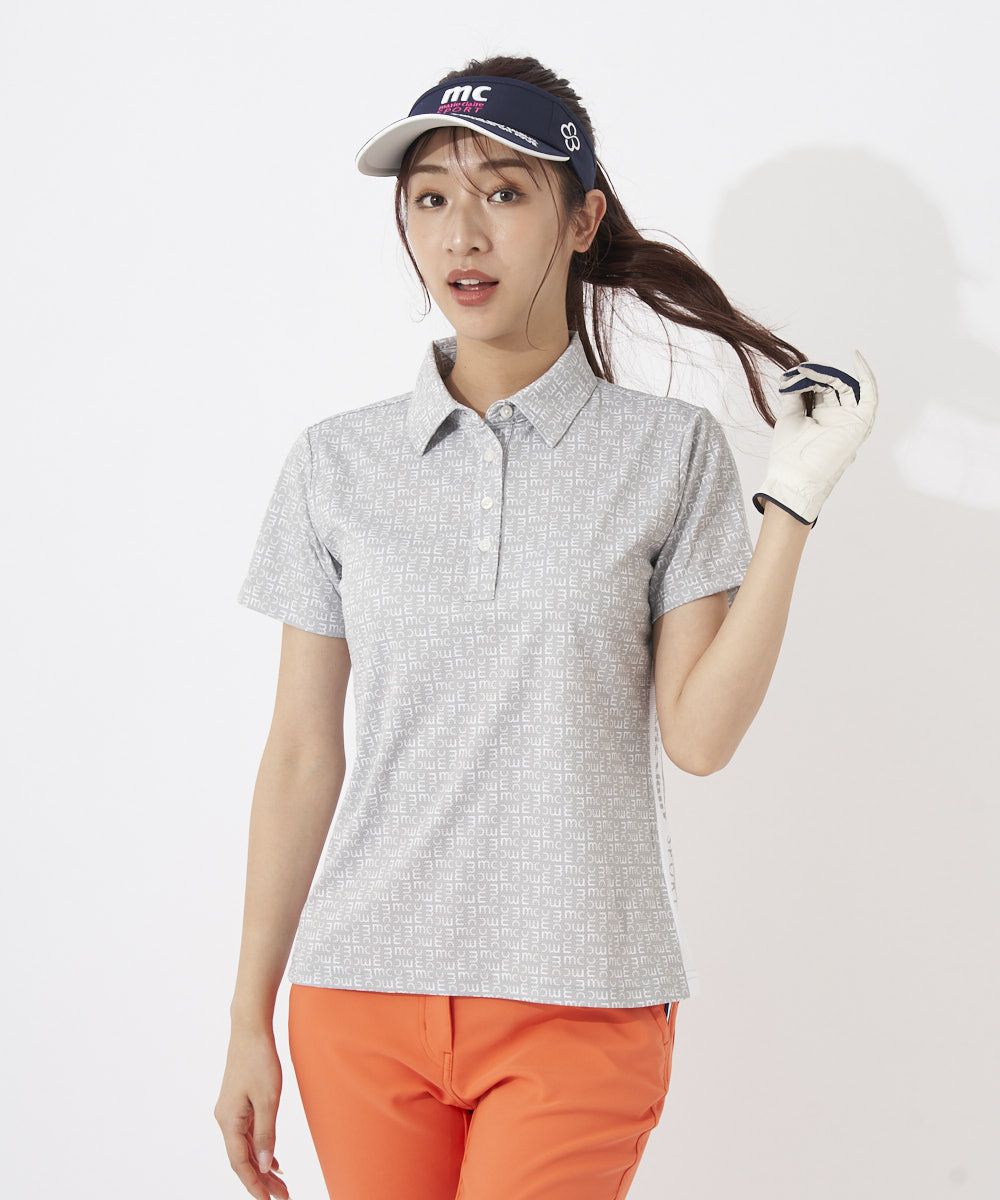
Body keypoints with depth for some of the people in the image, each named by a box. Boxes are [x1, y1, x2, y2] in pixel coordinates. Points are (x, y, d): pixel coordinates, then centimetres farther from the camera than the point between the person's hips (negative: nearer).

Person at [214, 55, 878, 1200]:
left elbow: (698, 735, -5)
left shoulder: (671, 451, 1)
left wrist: (794, 496, -9)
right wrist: (250, 1021, 7)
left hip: (579, 1000, -2)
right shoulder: (336, 463, 5)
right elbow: (302, 751, 7)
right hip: (361, 991, 2)